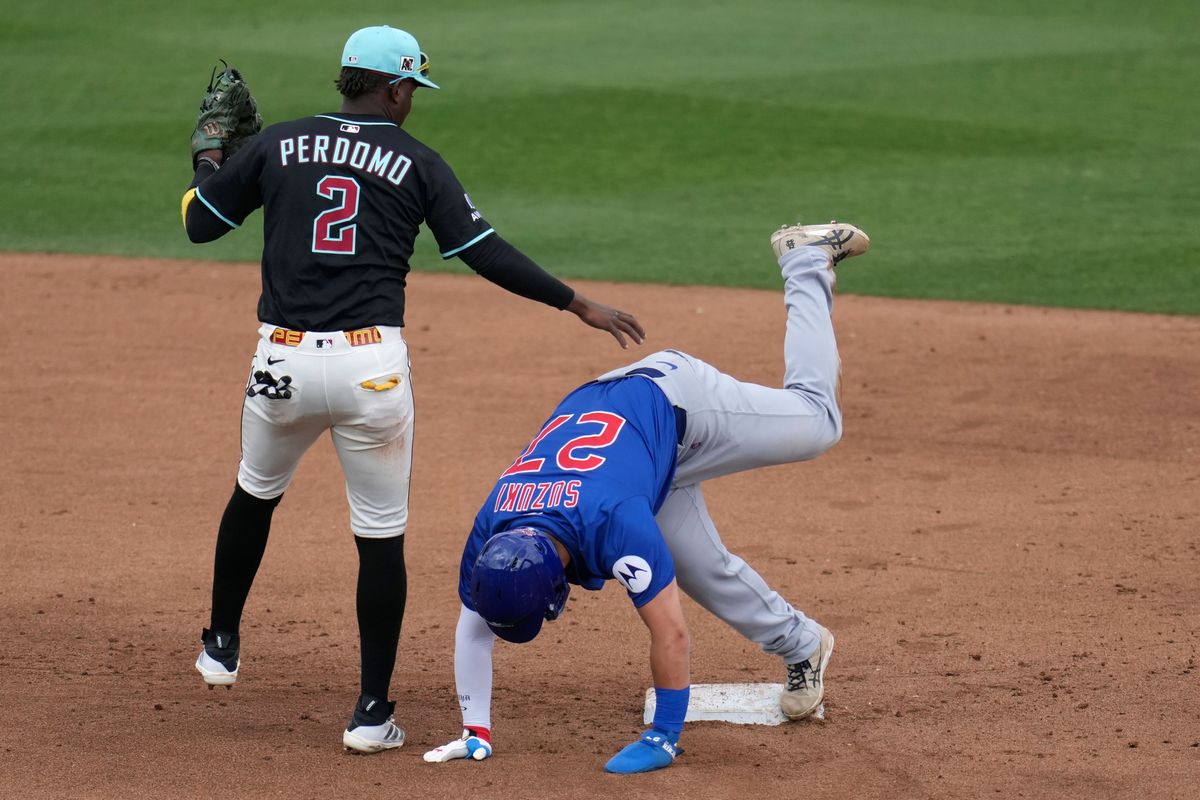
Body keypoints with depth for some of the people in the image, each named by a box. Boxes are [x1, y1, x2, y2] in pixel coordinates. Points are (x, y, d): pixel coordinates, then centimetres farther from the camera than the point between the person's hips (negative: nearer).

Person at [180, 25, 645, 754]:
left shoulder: (275, 145, 7)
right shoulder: (417, 163, 3)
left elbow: (199, 223, 13)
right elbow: (489, 255, 0)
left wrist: (209, 159, 33)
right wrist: (580, 305, 8)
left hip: (283, 360, 3)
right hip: (371, 366, -2)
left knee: (255, 494, 29)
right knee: (382, 537, 7)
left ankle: (222, 647, 42)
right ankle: (373, 712, 7)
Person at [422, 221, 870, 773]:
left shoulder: (613, 520, -46)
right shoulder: (491, 531, -29)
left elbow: (670, 634, -39)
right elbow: (473, 628, -13)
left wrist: (663, 737, -31)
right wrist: (476, 733, -16)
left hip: (676, 400, -5)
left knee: (816, 424, 11)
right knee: (707, 573, 5)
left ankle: (807, 262, 26)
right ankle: (801, 647, 28)